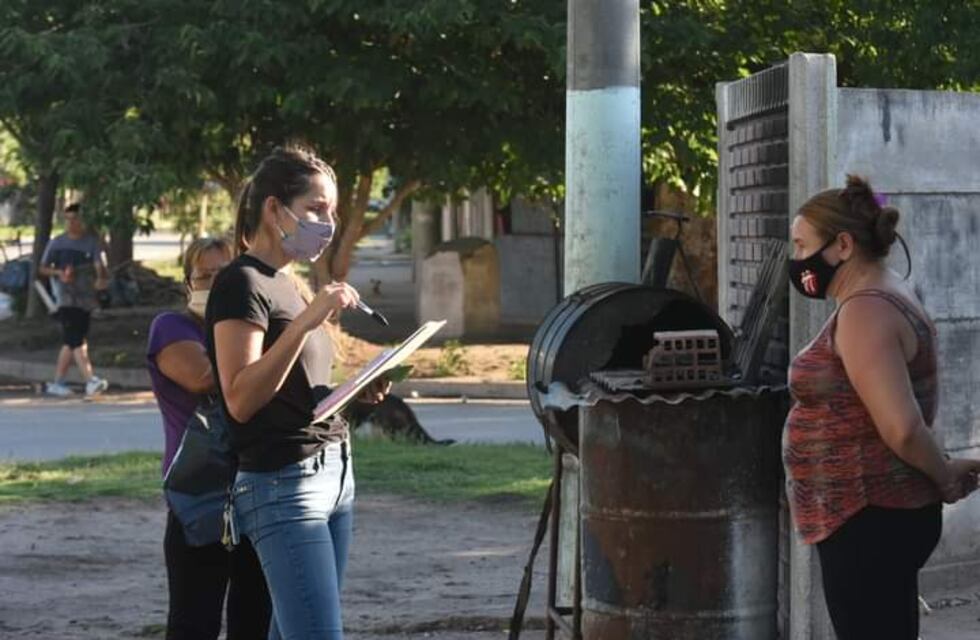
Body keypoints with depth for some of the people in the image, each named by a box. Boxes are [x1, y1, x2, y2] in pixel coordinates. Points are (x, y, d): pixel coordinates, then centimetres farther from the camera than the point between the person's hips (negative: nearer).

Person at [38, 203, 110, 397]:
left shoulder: (91, 242, 2)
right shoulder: (57, 244, 5)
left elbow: (99, 265, -13)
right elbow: (42, 268, 10)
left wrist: (102, 279, -36)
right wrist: (58, 273, -11)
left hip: (86, 298, 2)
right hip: (66, 298, -2)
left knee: (71, 341, 9)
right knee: (76, 340, -14)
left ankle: (57, 383, 19)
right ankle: (90, 381, -22)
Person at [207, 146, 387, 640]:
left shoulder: (290, 284, 18)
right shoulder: (241, 284, -9)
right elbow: (240, 400, -19)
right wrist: (304, 322, -26)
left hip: (334, 472, 9)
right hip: (282, 486, -9)